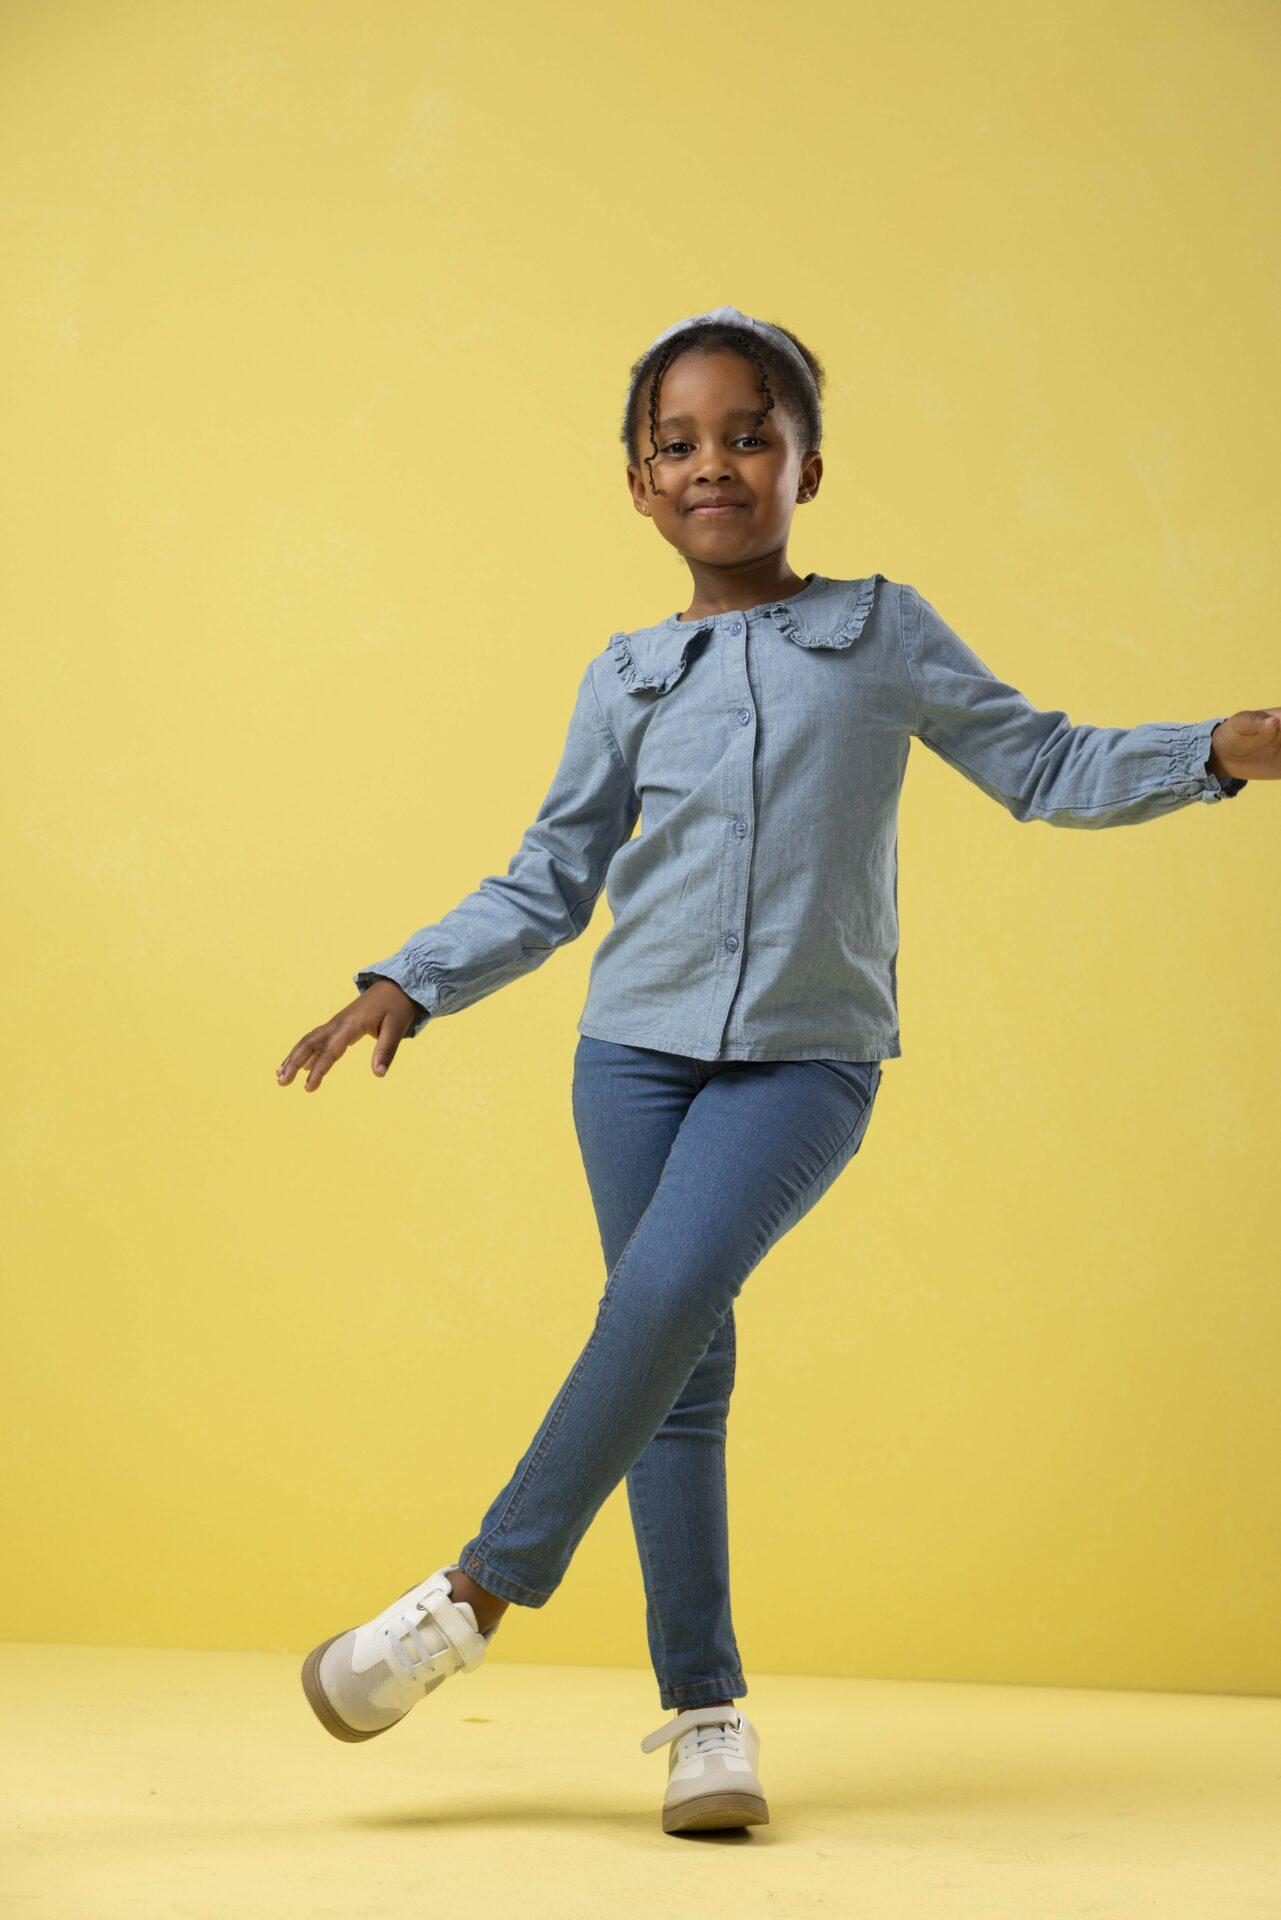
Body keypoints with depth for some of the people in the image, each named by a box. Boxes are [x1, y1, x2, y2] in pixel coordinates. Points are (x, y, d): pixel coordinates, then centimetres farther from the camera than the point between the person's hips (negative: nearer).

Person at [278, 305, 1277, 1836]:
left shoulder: (884, 634, 7)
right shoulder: (625, 680, 11)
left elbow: (1044, 768, 9)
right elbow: (548, 883, 15)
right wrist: (408, 987, 6)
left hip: (808, 1054, -2)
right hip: (639, 1043, 3)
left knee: (667, 1292, -23)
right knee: (682, 1361, 0)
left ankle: (481, 1591, -10)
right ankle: (705, 1706, 8)